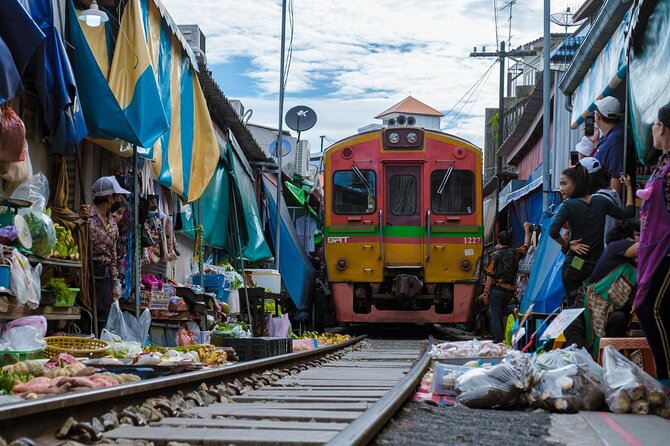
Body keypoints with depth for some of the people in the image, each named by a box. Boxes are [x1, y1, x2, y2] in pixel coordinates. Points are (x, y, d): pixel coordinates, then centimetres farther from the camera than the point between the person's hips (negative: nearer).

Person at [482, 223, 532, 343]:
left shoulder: (495, 255, -6)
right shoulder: (515, 253, 5)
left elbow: (490, 276, -8)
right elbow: (526, 245, 26)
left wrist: (486, 292, -2)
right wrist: (527, 229, 38)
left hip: (497, 289, -5)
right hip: (510, 290, 5)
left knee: (495, 315, -2)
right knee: (500, 314, 19)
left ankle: (498, 339, -10)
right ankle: (501, 337, 17)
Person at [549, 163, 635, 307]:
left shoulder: (568, 205, -12)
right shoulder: (601, 201, 1)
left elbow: (553, 231, -25)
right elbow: (628, 213, 13)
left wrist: (567, 245, -8)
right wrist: (629, 188, 21)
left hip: (574, 265, -3)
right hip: (597, 264, 3)